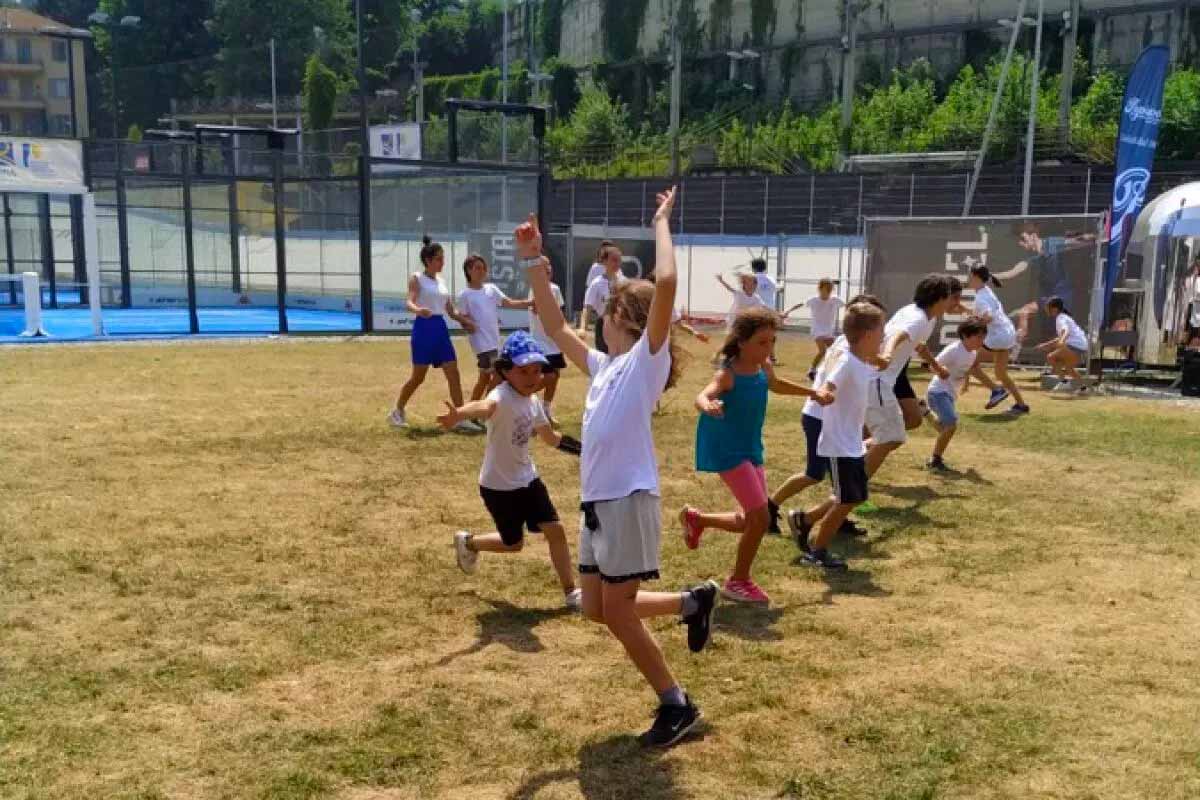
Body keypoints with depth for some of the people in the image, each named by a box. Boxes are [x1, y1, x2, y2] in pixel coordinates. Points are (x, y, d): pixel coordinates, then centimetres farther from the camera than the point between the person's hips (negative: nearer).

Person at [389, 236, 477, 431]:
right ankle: (397, 411, 20)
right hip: (424, 328, -6)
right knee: (418, 377, 0)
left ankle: (461, 419, 0)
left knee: (454, 374, -2)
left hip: (441, 328, 6)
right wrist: (418, 310, -42)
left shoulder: (441, 281, 14)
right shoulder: (417, 279, -5)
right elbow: (409, 302, -20)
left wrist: (465, 321, 5)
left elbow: (450, 310, 18)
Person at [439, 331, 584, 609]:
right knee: (513, 543, 10)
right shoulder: (502, 397, -27)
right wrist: (459, 414, -75)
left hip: (527, 479, 7)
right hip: (498, 486, -6)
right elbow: (485, 406, -54)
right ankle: (468, 542, 40)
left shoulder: (533, 401, -1)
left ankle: (571, 592, 15)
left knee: (555, 531, 1)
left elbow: (549, 436, 18)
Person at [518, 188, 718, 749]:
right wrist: (533, 263, 18)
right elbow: (555, 328, 22)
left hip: (630, 498, -9)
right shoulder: (604, 365, 15)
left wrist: (662, 222, -9)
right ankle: (693, 603, 32)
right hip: (596, 499, 9)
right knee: (596, 609, 15)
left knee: (618, 613, -3)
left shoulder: (648, 357, -7)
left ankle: (677, 705, 14)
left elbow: (667, 283, -21)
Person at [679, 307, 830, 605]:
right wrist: (707, 405, -65)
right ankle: (739, 582, 7)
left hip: (751, 449, 8)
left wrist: (813, 393, 31)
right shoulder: (728, 374, -22)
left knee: (751, 521, 15)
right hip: (727, 451, -8)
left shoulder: (764, 367, 0)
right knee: (761, 518, -13)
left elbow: (776, 385, 25)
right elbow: (702, 395, -42)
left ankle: (696, 519, 40)